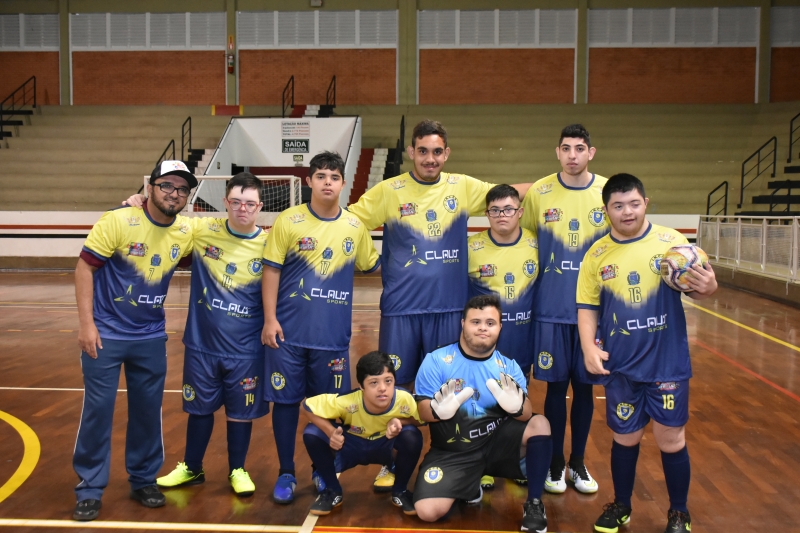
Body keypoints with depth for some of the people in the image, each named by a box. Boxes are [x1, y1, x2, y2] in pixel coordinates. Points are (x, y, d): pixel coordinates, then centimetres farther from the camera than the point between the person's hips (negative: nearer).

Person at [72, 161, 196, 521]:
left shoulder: (186, 233, -2)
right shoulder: (117, 221, -15)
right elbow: (84, 267, -12)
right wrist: (86, 323, -16)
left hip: (151, 337, 4)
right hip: (106, 333, -4)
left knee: (148, 410, 11)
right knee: (98, 409, 1)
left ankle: (143, 480, 28)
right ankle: (90, 490, 16)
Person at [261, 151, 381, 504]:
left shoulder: (355, 227, 4)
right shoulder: (289, 221, -4)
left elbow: (372, 265, 19)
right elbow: (271, 271, -4)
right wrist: (269, 319, -8)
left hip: (333, 335, 2)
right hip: (289, 331, -2)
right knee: (285, 400, 6)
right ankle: (286, 474, 23)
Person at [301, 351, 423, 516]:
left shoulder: (405, 400, -32)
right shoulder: (347, 401, -34)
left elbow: (419, 420, -11)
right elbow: (307, 406, -21)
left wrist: (399, 421, -33)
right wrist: (331, 432, -37)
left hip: (386, 446, 0)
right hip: (350, 446, 0)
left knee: (412, 437, -32)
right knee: (311, 434, -26)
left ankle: (400, 491, 0)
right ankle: (332, 490, 2)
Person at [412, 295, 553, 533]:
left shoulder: (508, 366, -1)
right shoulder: (436, 360, -8)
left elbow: (527, 414, -11)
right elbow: (423, 410, -11)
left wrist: (517, 406, -36)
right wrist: (439, 410, -35)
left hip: (496, 443, 1)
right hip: (452, 451, -1)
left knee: (539, 424, -25)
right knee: (428, 511, -21)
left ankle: (534, 504, -4)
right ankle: (470, 483, 14)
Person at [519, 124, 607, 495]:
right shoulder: (539, 193, -1)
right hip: (551, 308, -1)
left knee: (585, 386, 9)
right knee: (556, 385, 6)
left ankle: (578, 463, 25)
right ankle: (555, 463, 22)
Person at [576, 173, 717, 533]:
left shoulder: (671, 241, -6)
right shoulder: (597, 254, 0)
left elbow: (698, 290, -1)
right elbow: (587, 306, 3)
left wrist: (708, 287, -24)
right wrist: (589, 348, -10)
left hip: (668, 363, -1)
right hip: (620, 367, 2)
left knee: (671, 440, 8)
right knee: (625, 437, 14)